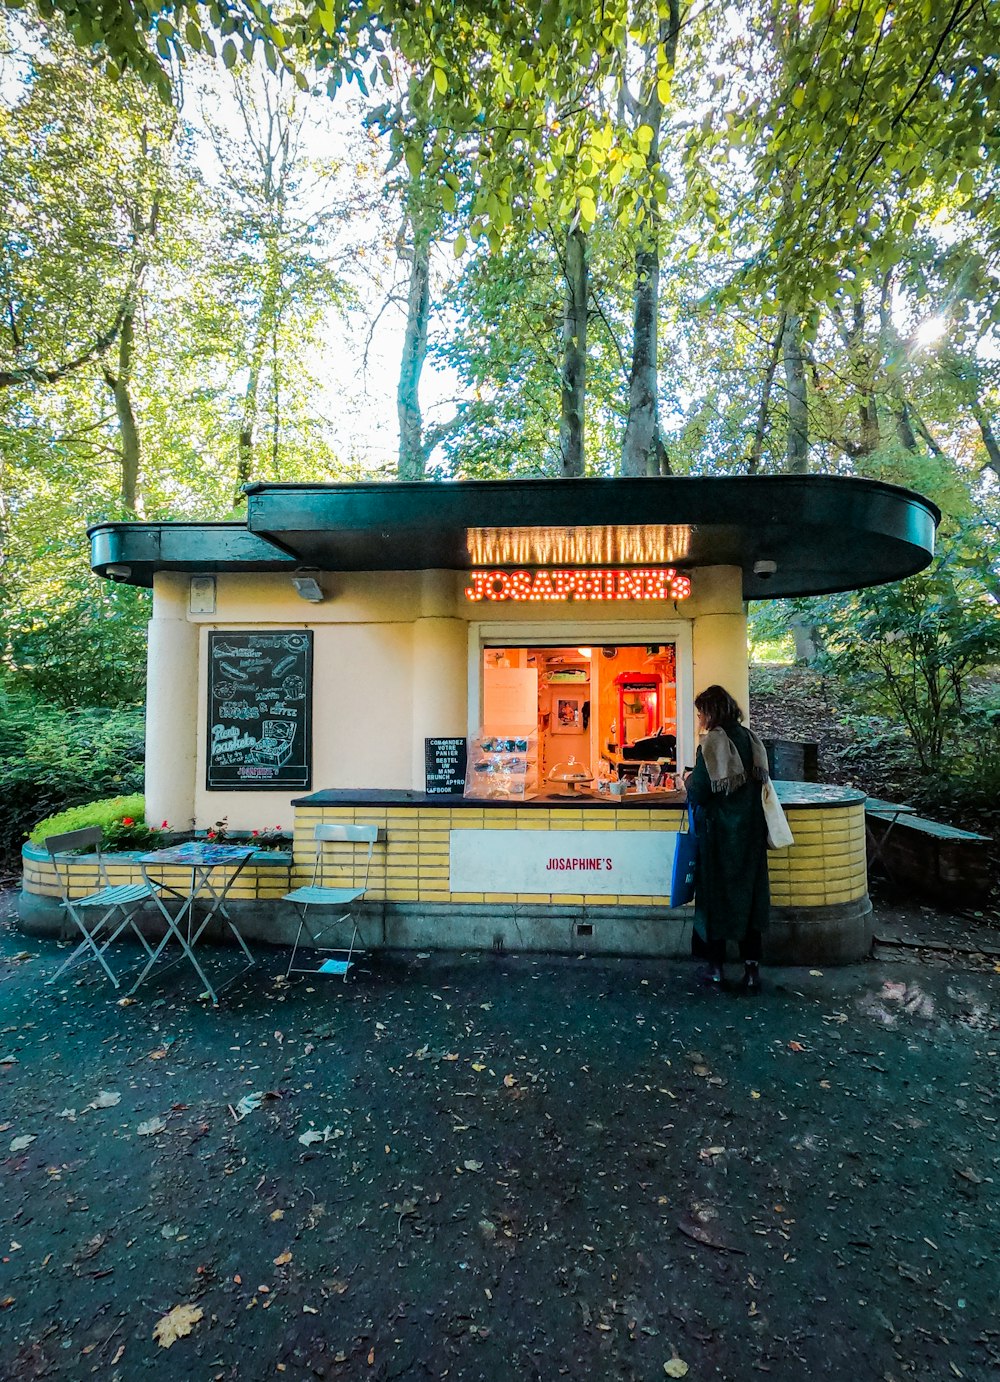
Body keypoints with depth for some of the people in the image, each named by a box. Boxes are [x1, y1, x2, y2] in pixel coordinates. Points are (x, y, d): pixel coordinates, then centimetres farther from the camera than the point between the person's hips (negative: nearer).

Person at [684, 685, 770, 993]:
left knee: (716, 896, 8)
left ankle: (716, 970, 18)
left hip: (719, 832, -5)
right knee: (749, 895, 13)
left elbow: (699, 794, -18)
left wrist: (690, 781, 3)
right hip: (751, 831, 5)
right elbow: (760, 780, 10)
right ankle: (752, 970, 18)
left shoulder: (712, 742, -17)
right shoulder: (751, 738, 1)